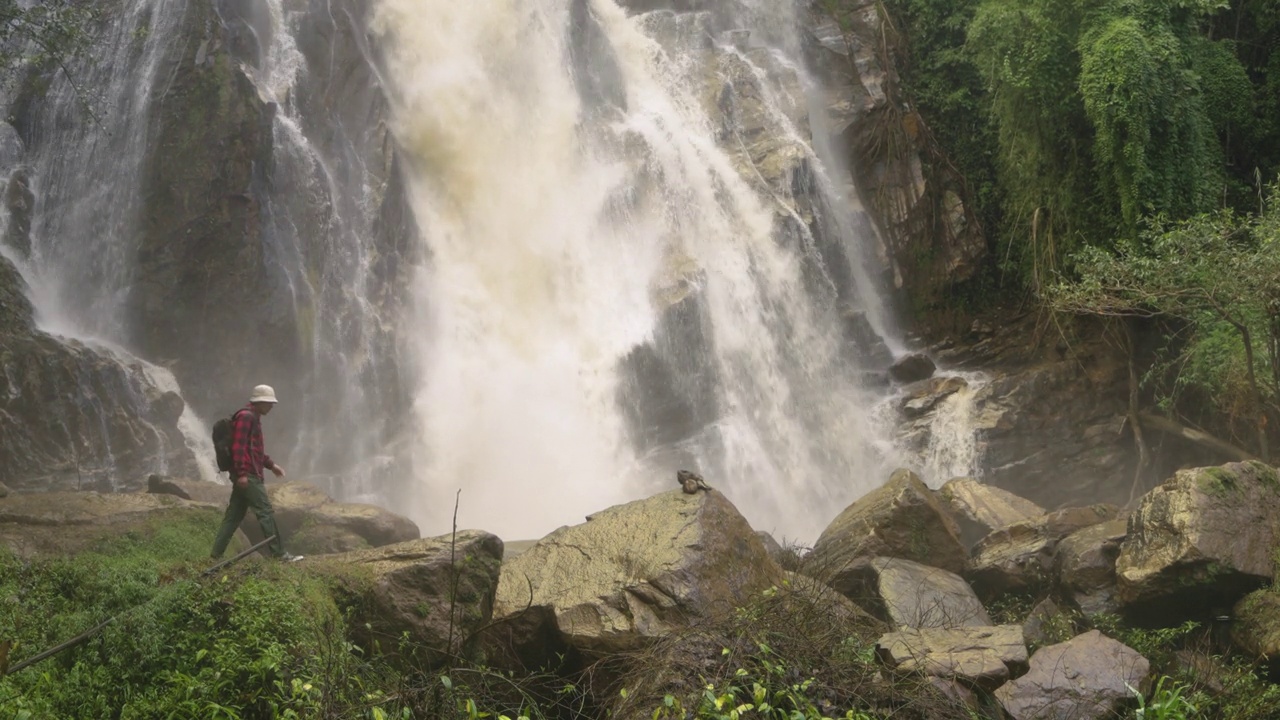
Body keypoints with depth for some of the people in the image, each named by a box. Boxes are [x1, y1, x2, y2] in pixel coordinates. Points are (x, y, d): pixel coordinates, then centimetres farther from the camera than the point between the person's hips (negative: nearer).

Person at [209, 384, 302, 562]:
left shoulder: (253, 418, 22)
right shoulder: (246, 417, -11)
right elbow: (238, 446, -20)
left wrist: (270, 464, 24)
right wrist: (241, 473, -24)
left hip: (245, 475, 11)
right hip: (248, 476, -11)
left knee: (233, 516, 10)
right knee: (266, 512, -9)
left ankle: (216, 555, 12)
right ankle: (280, 554, -8)